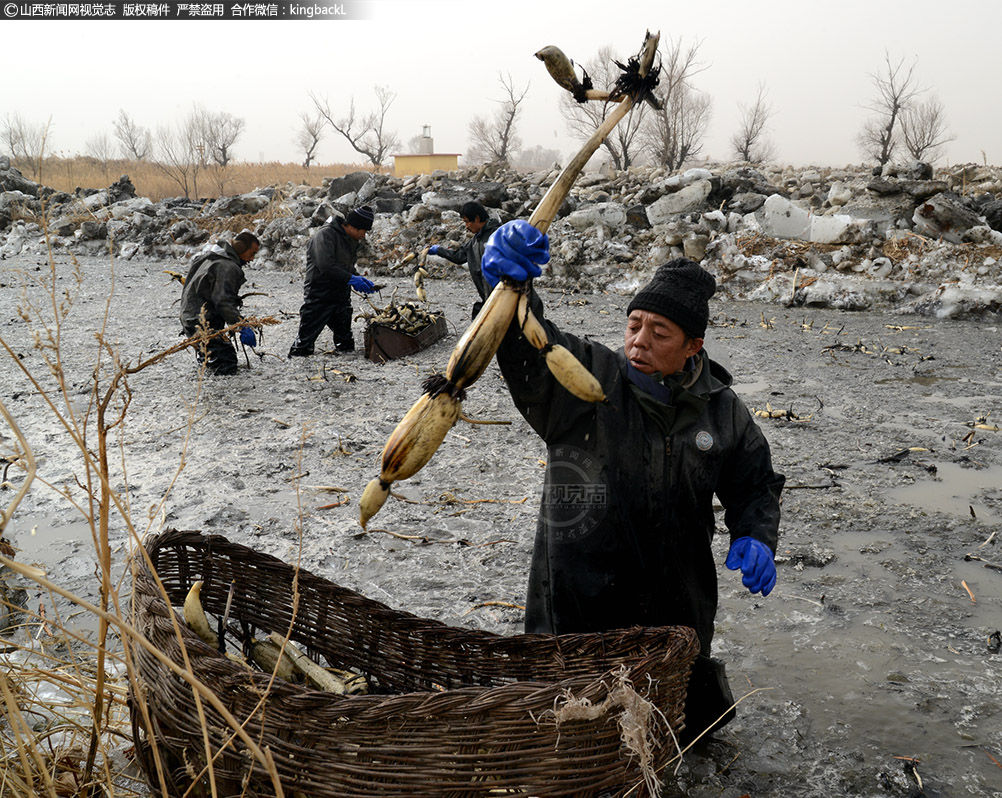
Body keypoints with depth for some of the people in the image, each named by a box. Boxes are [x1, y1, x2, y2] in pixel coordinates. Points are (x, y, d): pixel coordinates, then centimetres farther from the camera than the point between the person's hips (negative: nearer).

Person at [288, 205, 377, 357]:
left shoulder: (351, 240, 11)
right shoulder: (326, 235, -18)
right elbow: (326, 266, -28)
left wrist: (360, 279, 2)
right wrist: (351, 279, -24)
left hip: (341, 296, 8)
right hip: (319, 297, -8)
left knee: (345, 337, 15)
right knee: (307, 336, -5)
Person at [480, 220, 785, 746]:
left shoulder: (721, 411, -1)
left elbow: (755, 483, 12)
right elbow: (527, 348, -30)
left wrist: (756, 538, -7)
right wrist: (508, 284, -50)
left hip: (678, 616, 4)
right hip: (577, 618, -3)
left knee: (692, 721, 24)